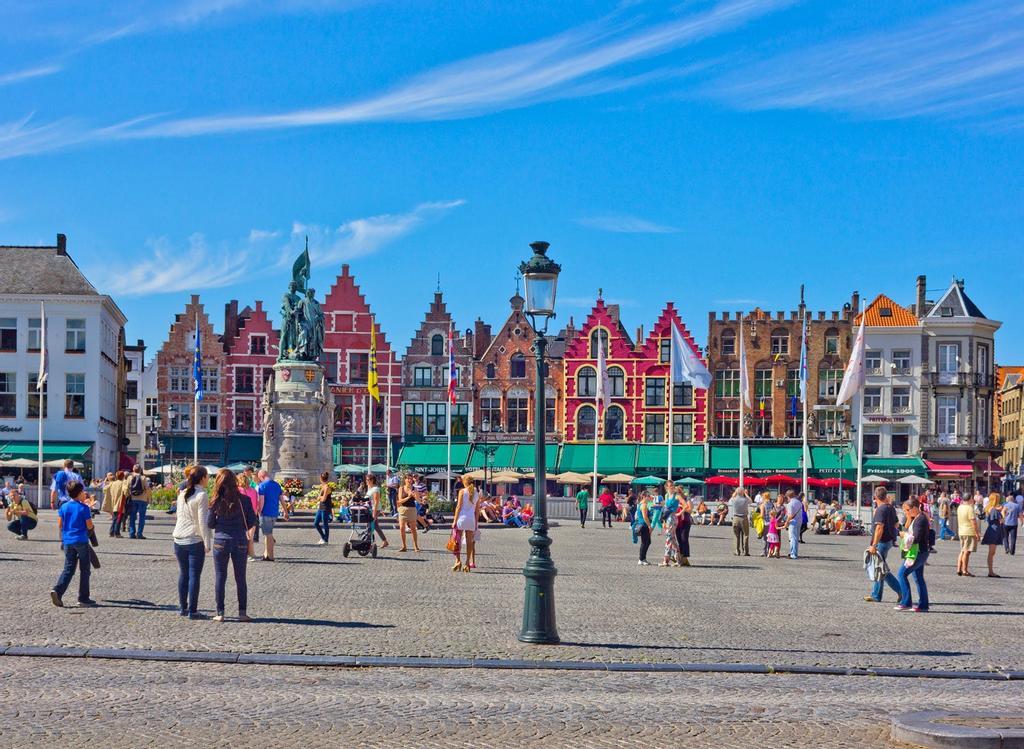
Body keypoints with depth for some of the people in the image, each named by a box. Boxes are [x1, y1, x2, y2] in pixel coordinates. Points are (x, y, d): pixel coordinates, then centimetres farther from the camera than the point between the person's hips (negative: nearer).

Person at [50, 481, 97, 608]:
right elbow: (89, 526, -8)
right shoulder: (84, 508, -9)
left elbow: (60, 525, 5)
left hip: (67, 541, 4)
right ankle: (83, 599, 8)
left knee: (68, 569, 9)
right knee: (85, 570, 6)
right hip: (81, 541, -4)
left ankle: (57, 590, -12)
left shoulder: (63, 507, 4)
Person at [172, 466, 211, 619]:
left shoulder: (182, 494, 9)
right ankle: (192, 610, -1)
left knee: (183, 574, 14)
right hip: (195, 540, -6)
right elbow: (203, 522, -14)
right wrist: (207, 543, -10)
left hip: (179, 539, 7)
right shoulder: (201, 496, -12)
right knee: (194, 575, -2)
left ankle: (182, 607, 19)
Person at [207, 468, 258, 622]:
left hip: (221, 541, -1)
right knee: (240, 579, 11)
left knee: (220, 578, 9)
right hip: (240, 542, 1)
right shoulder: (244, 500, -7)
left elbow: (209, 524, 0)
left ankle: (220, 613, 8)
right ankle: (242, 612, 11)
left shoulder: (216, 502, -8)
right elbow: (252, 522, -3)